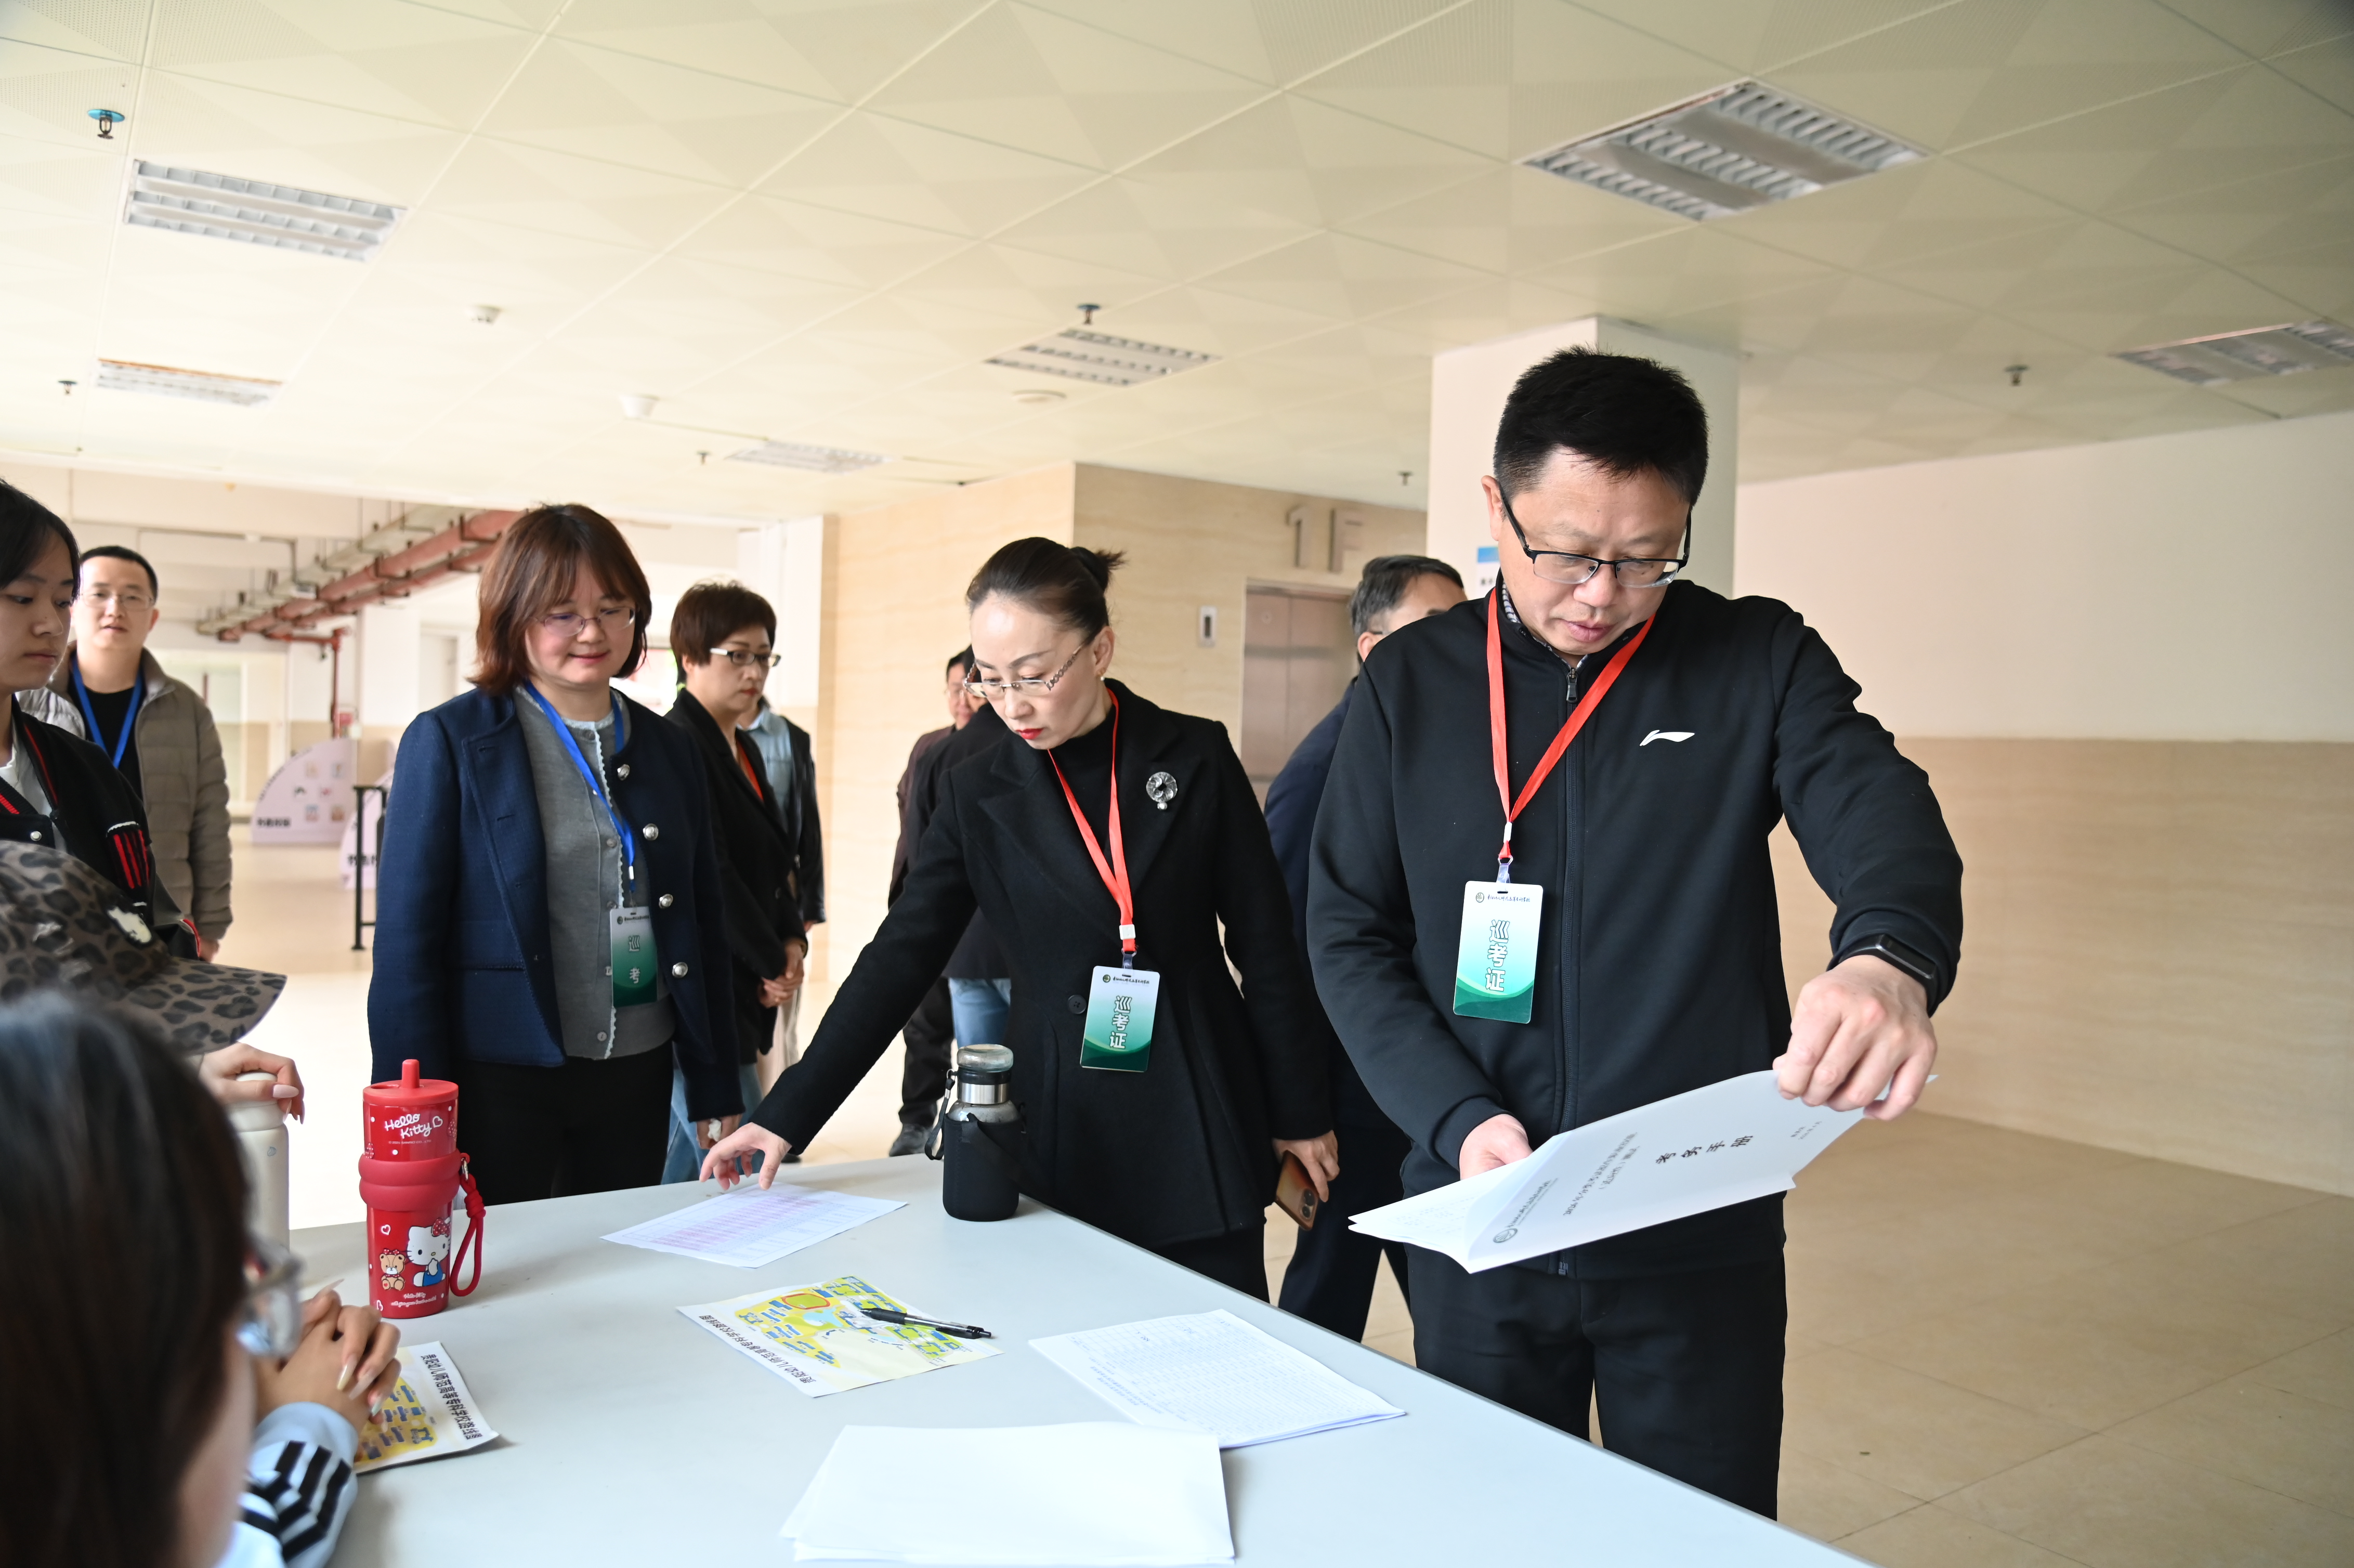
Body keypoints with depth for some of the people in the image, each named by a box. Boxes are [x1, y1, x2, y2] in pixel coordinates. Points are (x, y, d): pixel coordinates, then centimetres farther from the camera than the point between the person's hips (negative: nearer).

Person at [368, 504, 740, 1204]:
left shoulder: (669, 748, 8)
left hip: (637, 1078, 4)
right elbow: (405, 941, -7)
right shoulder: (449, 742, -5)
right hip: (500, 1081, -4)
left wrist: (718, 1093, 9)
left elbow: (705, 923, 11)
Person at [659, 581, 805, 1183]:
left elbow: (771, 860, 18)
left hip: (741, 991, 9)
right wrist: (773, 965, -10)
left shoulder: (742, 748, 14)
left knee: (689, 1157, 15)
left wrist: (792, 941, 2)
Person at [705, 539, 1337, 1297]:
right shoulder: (978, 795, 2)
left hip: (1199, 1120, 0)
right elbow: (899, 958, 1)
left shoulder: (1196, 758, -2)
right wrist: (788, 1114, -6)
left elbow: (1266, 945, 2)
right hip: (1057, 1130, 1)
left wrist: (1301, 1114, 4)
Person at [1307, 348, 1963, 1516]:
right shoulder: (1410, 687, 0)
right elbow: (1350, 937, -1)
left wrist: (1890, 955, -42)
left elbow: (1874, 808, -19)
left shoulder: (1760, 662, -2)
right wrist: (1459, 1118, -16)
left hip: (1704, 1241, -1)